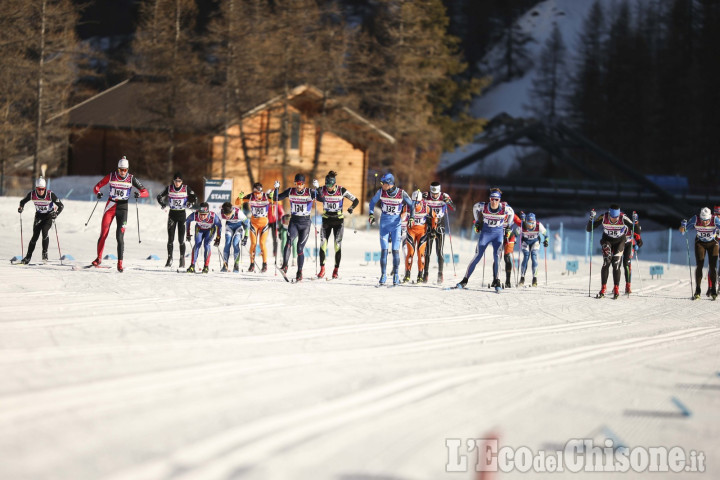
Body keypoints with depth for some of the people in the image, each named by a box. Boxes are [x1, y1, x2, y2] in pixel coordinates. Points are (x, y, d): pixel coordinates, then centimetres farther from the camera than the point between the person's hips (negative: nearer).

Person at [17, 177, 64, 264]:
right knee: (35, 236, -5)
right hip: (39, 216, 2)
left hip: (49, 215, -2)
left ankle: (45, 253, -10)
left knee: (44, 232, -24)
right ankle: (28, 257, 6)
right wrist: (21, 207, -20)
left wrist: (56, 214, -32)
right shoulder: (32, 194, -16)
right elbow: (23, 201, 2)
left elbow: (61, 206, -16)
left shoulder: (50, 195, -23)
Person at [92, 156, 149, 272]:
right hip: (110, 206, 1)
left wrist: (139, 194, -25)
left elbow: (146, 193, -3)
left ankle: (120, 263, -6)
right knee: (103, 234, -3)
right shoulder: (111, 176, -2)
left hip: (122, 208, -1)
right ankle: (99, 258, 13)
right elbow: (97, 186, 5)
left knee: (120, 236, -9)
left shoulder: (132, 179, -3)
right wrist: (98, 193, -18)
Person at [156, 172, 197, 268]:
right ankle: (169, 258, 6)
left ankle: (182, 259, 3)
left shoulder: (186, 189, -5)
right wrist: (163, 204, -11)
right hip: (172, 214, 1)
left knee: (181, 239, -4)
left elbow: (194, 198, 6)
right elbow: (159, 197, 8)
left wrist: (189, 204, -12)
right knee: (170, 238, -2)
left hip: (182, 214, -1)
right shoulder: (169, 188, -2)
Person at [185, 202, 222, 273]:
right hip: (199, 229, 1)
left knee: (207, 244, -18)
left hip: (210, 229, -1)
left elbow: (219, 226, -18)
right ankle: (192, 266, -8)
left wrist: (218, 238, -16)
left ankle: (206, 266, -5)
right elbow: (187, 221, -11)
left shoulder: (213, 217, -39)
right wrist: (188, 234, -6)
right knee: (197, 244, -14)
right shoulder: (194, 215, -35)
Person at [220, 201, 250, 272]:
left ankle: (236, 265, -7)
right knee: (227, 244, -12)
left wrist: (246, 236, -18)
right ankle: (225, 265, -5)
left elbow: (247, 222, -20)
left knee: (235, 244, -18)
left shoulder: (238, 213, -37)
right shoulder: (221, 213, -29)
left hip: (239, 225, -2)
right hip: (229, 225, 2)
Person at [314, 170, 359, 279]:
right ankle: (322, 269, -1)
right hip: (326, 220, 1)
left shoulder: (342, 191, -13)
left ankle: (336, 270, 5)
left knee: (337, 245, -5)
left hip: (338, 221, -1)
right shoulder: (322, 190, -9)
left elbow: (356, 201, -5)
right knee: (323, 244, -7)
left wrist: (351, 208, -25)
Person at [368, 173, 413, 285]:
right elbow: (373, 201, 10)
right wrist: (371, 214, -1)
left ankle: (396, 276, 5)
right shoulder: (381, 192, -6)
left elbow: (411, 204, 3)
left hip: (396, 223, -2)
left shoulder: (402, 193, -12)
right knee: (384, 250, -2)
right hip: (384, 223, 2)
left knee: (395, 250, -4)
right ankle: (383, 276, 3)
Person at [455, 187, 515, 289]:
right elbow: (475, 207, 8)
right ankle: (465, 280, 1)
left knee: (497, 256, -13)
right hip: (485, 232, 0)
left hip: (498, 233, 0)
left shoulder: (505, 208, -16)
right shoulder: (483, 206, -16)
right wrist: (478, 221, 10)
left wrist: (506, 226, 10)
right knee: (478, 256, -4)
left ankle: (496, 281, 1)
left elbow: (511, 214, 7)